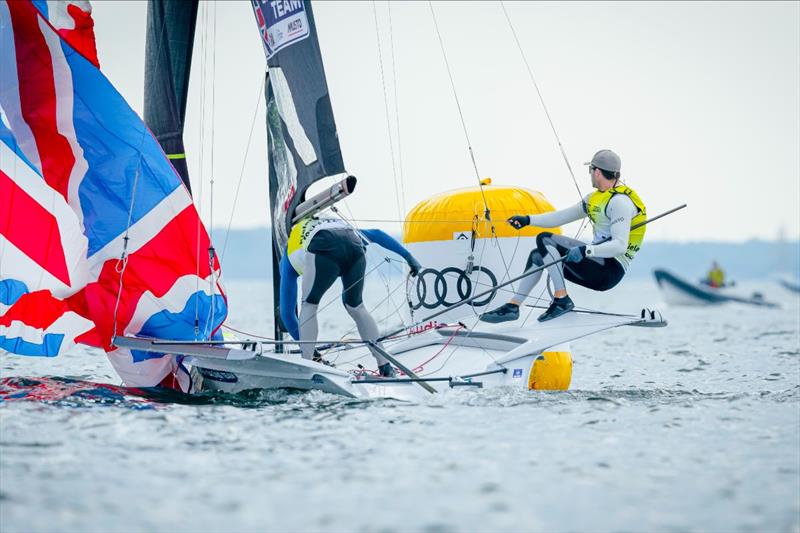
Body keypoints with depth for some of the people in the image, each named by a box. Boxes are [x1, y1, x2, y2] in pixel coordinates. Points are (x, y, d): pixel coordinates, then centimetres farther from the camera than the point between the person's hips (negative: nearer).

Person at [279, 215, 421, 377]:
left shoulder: (289, 255, 38)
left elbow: (286, 311, 38)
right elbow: (376, 234, 35)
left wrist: (306, 349, 44)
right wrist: (408, 256, 34)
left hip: (324, 250, -3)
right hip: (354, 247, 3)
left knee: (309, 306, 20)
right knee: (355, 307, 25)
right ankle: (385, 366, 23)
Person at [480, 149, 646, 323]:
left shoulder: (620, 201, -17)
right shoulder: (596, 197, 15)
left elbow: (620, 246, -27)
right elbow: (562, 216, 19)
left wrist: (586, 251, -37)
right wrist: (527, 220, 13)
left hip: (610, 271, -10)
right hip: (599, 264, 10)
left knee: (545, 240, -15)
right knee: (538, 255, 12)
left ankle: (562, 300, -15)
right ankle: (513, 306, 10)